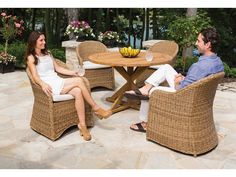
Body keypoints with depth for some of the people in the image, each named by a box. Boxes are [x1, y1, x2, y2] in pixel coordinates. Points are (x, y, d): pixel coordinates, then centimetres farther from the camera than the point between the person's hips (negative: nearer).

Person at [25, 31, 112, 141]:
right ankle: (95, 108, -14)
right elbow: (35, 76, -12)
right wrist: (43, 84, -32)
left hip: (59, 82, 6)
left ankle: (82, 124, -25)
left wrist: (72, 72, 10)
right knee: (79, 80, -25)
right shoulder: (31, 58, 2)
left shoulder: (47, 54, 22)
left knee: (78, 92, -26)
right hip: (50, 86, -6)